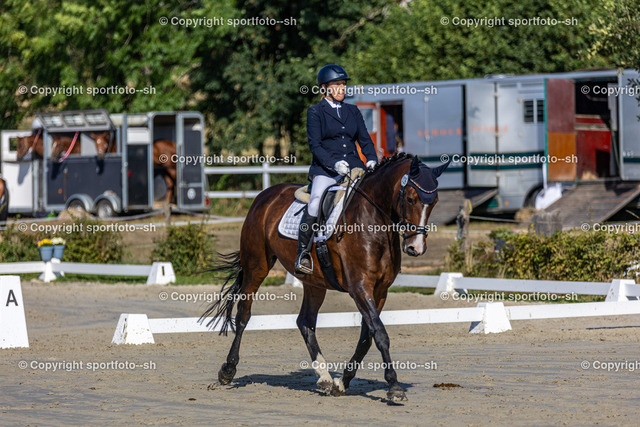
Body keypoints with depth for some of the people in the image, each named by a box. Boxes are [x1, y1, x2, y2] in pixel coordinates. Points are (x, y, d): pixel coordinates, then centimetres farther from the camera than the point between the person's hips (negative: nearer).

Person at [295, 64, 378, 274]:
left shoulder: (353, 111, 18)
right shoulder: (315, 112, 5)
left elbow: (365, 140, 16)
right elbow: (315, 145, -3)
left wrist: (371, 159, -4)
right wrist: (334, 163, -19)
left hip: (353, 166, 4)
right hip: (325, 168, -4)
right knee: (317, 199, -29)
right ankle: (302, 252, -22)